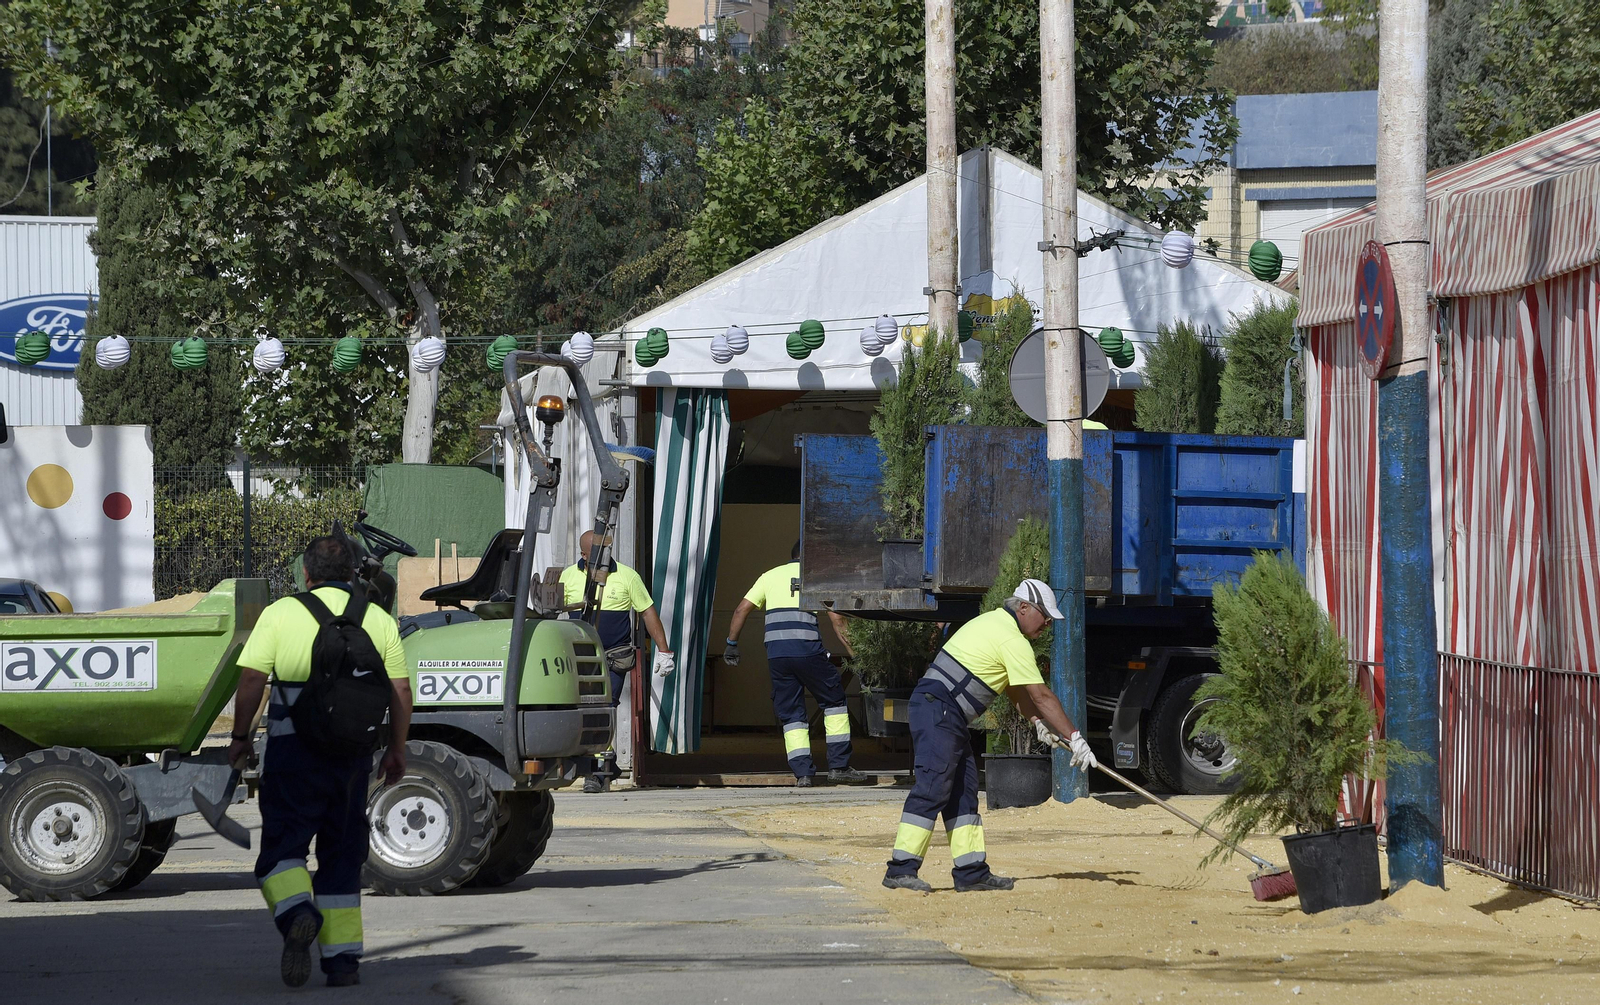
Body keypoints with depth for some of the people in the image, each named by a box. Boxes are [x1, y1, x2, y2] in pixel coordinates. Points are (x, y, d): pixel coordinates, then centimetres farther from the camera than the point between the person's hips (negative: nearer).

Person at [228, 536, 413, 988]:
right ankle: (343, 959, 8)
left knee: (282, 847, 3)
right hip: (352, 755, 3)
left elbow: (251, 681, -6)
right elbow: (401, 692, 5)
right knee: (342, 854, 11)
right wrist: (396, 750, 16)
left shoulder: (281, 613, -1)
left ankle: (297, 914, -26)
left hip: (293, 750, -3)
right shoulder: (379, 620, 8)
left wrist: (240, 737, 6)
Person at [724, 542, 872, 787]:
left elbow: (741, 610, 13)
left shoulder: (770, 576, 20)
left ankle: (802, 772, -1)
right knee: (834, 700, 13)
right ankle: (839, 765, 9)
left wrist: (731, 643, 20)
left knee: (791, 714, 10)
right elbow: (837, 620, 2)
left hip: (776, 654, 3)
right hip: (808, 651, -3)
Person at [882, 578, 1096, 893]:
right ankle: (901, 870, -19)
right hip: (939, 710, -11)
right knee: (932, 788, -15)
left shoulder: (994, 622, 20)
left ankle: (971, 871, 8)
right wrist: (1075, 737, -6)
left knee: (963, 791, 9)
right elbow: (1041, 696, -10)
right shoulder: (1013, 641, -11)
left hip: (951, 717, 11)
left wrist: (1037, 721, 20)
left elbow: (1016, 690, 28)